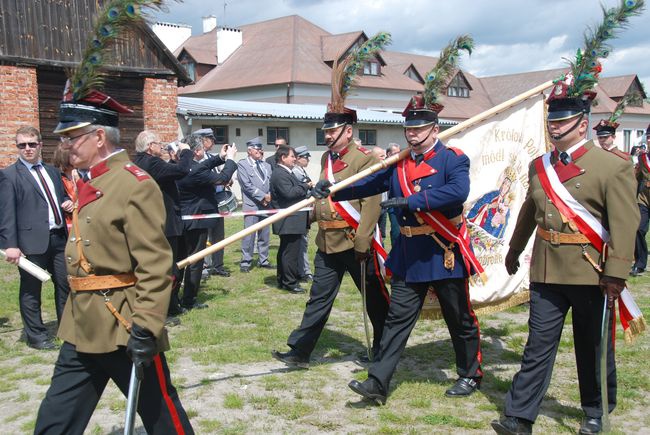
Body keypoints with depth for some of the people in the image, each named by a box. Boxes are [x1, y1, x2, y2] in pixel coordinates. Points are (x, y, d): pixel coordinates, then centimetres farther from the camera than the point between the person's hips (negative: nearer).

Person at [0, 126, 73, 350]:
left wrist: (68, 204, 2)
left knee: (65, 284, 11)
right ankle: (35, 335, 18)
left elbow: (63, 198, 26)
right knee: (31, 290, 5)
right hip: (32, 241, -6)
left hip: (59, 237, 6)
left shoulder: (52, 171, 15)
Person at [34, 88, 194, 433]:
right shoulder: (89, 181, 11)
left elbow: (156, 265, -22)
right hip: (82, 327, 9)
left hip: (123, 326, -9)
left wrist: (145, 328, -25)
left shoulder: (135, 185, -17)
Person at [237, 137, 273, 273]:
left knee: (265, 235, 10)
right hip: (251, 205, -6)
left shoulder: (267, 166, 17)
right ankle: (245, 262, 2)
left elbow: (271, 184, 14)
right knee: (249, 235, -6)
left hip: (266, 204, 6)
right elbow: (247, 185, -10)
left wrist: (269, 197, -5)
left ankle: (263, 260, 19)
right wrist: (263, 196, -12)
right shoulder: (242, 164, -1)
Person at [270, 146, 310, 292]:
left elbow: (295, 191, 24)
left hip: (290, 221, 11)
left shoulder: (286, 173, 18)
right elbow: (289, 193, -26)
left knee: (285, 251, 16)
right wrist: (306, 185, -17)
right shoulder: (280, 174, -16)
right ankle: (290, 282, -1)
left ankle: (282, 280, 25)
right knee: (291, 252, -6)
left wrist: (306, 191, 10)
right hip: (290, 221, -11)